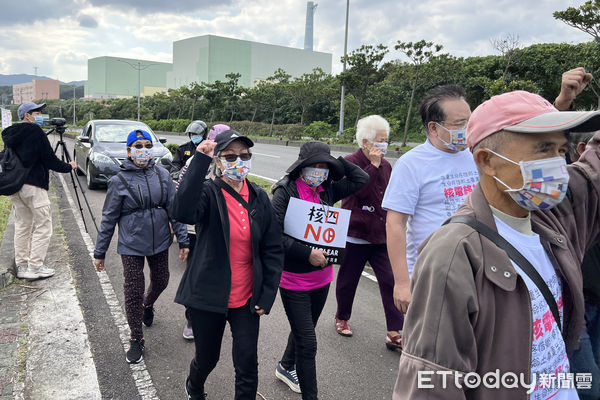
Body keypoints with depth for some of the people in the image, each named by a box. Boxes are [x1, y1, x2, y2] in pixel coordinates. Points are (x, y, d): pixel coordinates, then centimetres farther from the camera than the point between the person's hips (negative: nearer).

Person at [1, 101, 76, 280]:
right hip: (33, 186, -8)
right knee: (43, 226, -1)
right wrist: (68, 167, 5)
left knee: (22, 226, 14)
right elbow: (49, 158, -9)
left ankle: (22, 266, 18)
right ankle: (35, 267, -2)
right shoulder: (34, 131, -9)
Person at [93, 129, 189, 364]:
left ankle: (148, 304, 53)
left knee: (160, 282, 18)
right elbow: (109, 219, -2)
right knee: (133, 292, 2)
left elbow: (174, 209, 2)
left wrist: (183, 241, 0)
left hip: (160, 242, 3)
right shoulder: (119, 181, -8)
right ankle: (136, 340, 19)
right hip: (131, 246, -3)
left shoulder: (162, 175, -2)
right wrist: (100, 252, 1)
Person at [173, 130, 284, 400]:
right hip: (208, 296, -2)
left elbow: (273, 250, 2)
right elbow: (184, 213, -37)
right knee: (207, 358, 19)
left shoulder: (259, 197, -2)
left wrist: (267, 296, -2)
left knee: (248, 366, 4)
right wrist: (200, 160, -37)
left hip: (247, 299, 2)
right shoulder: (208, 193, -12)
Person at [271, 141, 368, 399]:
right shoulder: (285, 191, -15)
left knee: (303, 331, 25)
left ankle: (286, 367, 51)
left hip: (321, 277, 6)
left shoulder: (327, 190, 1)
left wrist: (336, 162, -5)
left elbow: (361, 179, 3)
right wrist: (307, 253, -24)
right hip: (294, 280, -6)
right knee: (307, 342, 1)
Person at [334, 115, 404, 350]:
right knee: (348, 280, 11)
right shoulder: (351, 162, -8)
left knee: (391, 281, -2)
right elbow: (359, 190, -24)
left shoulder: (386, 165, 10)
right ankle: (342, 318, 35)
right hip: (355, 235, -4)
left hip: (381, 236, 5)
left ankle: (394, 333, 5)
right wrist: (373, 165, -21)